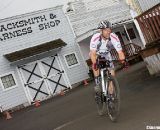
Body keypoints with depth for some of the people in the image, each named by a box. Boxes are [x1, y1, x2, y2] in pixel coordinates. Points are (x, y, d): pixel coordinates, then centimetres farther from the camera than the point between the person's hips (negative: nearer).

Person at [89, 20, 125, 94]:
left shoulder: (114, 38, -32)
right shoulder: (95, 38, -37)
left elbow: (120, 52, -35)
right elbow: (93, 53, -43)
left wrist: (123, 61, -53)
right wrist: (94, 64, -59)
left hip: (106, 55, 2)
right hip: (96, 54, -2)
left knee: (112, 73, -7)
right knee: (95, 66, -33)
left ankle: (111, 94, 6)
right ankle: (97, 83, -19)